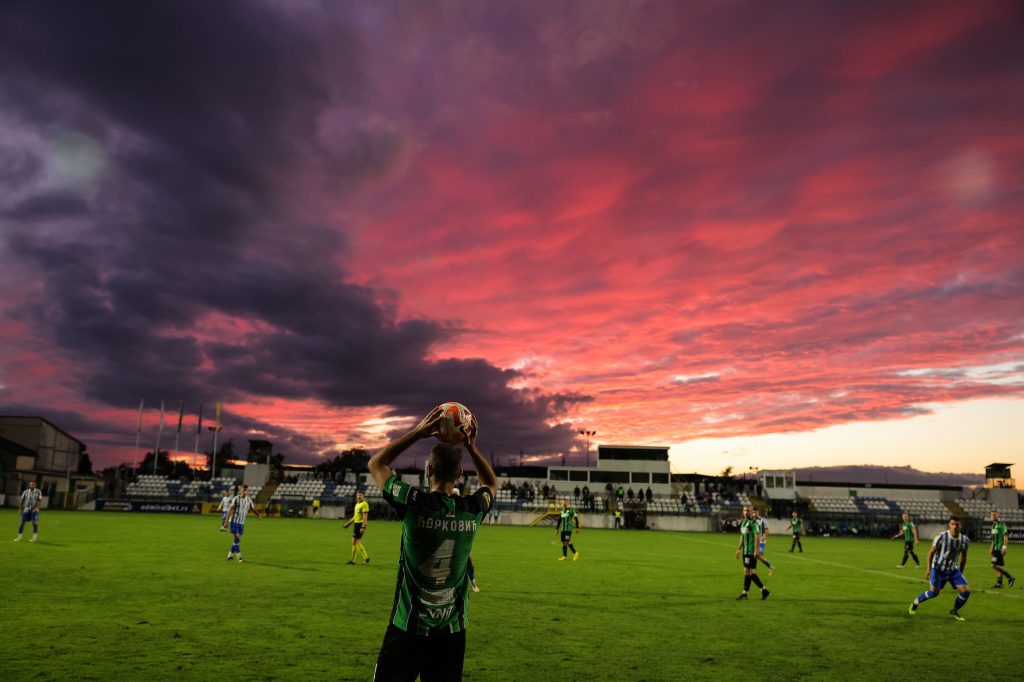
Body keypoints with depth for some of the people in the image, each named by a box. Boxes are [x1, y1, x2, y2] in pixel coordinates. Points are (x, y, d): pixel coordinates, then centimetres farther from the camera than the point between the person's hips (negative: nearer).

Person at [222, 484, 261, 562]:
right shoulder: (236, 499, -10)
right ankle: (239, 558, -6)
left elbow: (253, 509, 4)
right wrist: (226, 521, -15)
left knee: (237, 540, 9)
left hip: (242, 522, 5)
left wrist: (258, 514, -17)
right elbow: (230, 510, -11)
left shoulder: (249, 500, 3)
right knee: (237, 539, -9)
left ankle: (230, 555, 25)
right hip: (234, 521, -5)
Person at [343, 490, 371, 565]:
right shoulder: (357, 504, 16)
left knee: (356, 542, -10)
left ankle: (366, 557, -2)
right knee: (354, 542, 11)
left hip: (360, 525, -9)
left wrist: (363, 527, -24)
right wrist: (348, 524, 22)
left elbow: (365, 517, -17)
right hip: (356, 524, 9)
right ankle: (353, 560, 17)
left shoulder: (364, 504, -11)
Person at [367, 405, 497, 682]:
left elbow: (376, 464, 1)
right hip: (452, 630, 3)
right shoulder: (472, 510, -8)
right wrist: (471, 446, 9)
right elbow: (491, 483, 18)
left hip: (408, 627, -2)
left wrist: (417, 433, -1)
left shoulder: (413, 503, -16)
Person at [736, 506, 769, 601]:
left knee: (747, 571, -6)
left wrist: (756, 550, -20)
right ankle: (764, 590, 21)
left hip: (751, 551, -9)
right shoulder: (743, 522, 15)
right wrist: (739, 549, 22)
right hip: (745, 551, 9)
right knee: (751, 572, 11)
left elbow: (757, 536, -16)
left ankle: (744, 593, -1)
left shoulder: (753, 522, -11)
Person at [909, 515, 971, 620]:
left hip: (953, 569, 4)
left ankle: (954, 611, 15)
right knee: (933, 592, -6)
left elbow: (963, 557, 10)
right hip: (938, 568, -4)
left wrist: (960, 573, 14)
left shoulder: (964, 540, -6)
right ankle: (915, 603, 19)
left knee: (966, 591, -8)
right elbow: (931, 552, -11)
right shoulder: (942, 537, -19)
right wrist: (928, 568, -15)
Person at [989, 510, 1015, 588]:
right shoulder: (993, 526, 17)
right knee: (1000, 566, 10)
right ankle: (999, 582, 13)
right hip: (996, 548, 8)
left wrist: (1004, 547, -22)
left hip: (1000, 549, -8)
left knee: (994, 565, -12)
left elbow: (1005, 536, -16)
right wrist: (991, 549, 24)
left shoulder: (1001, 525, -10)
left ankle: (1010, 577, -1)